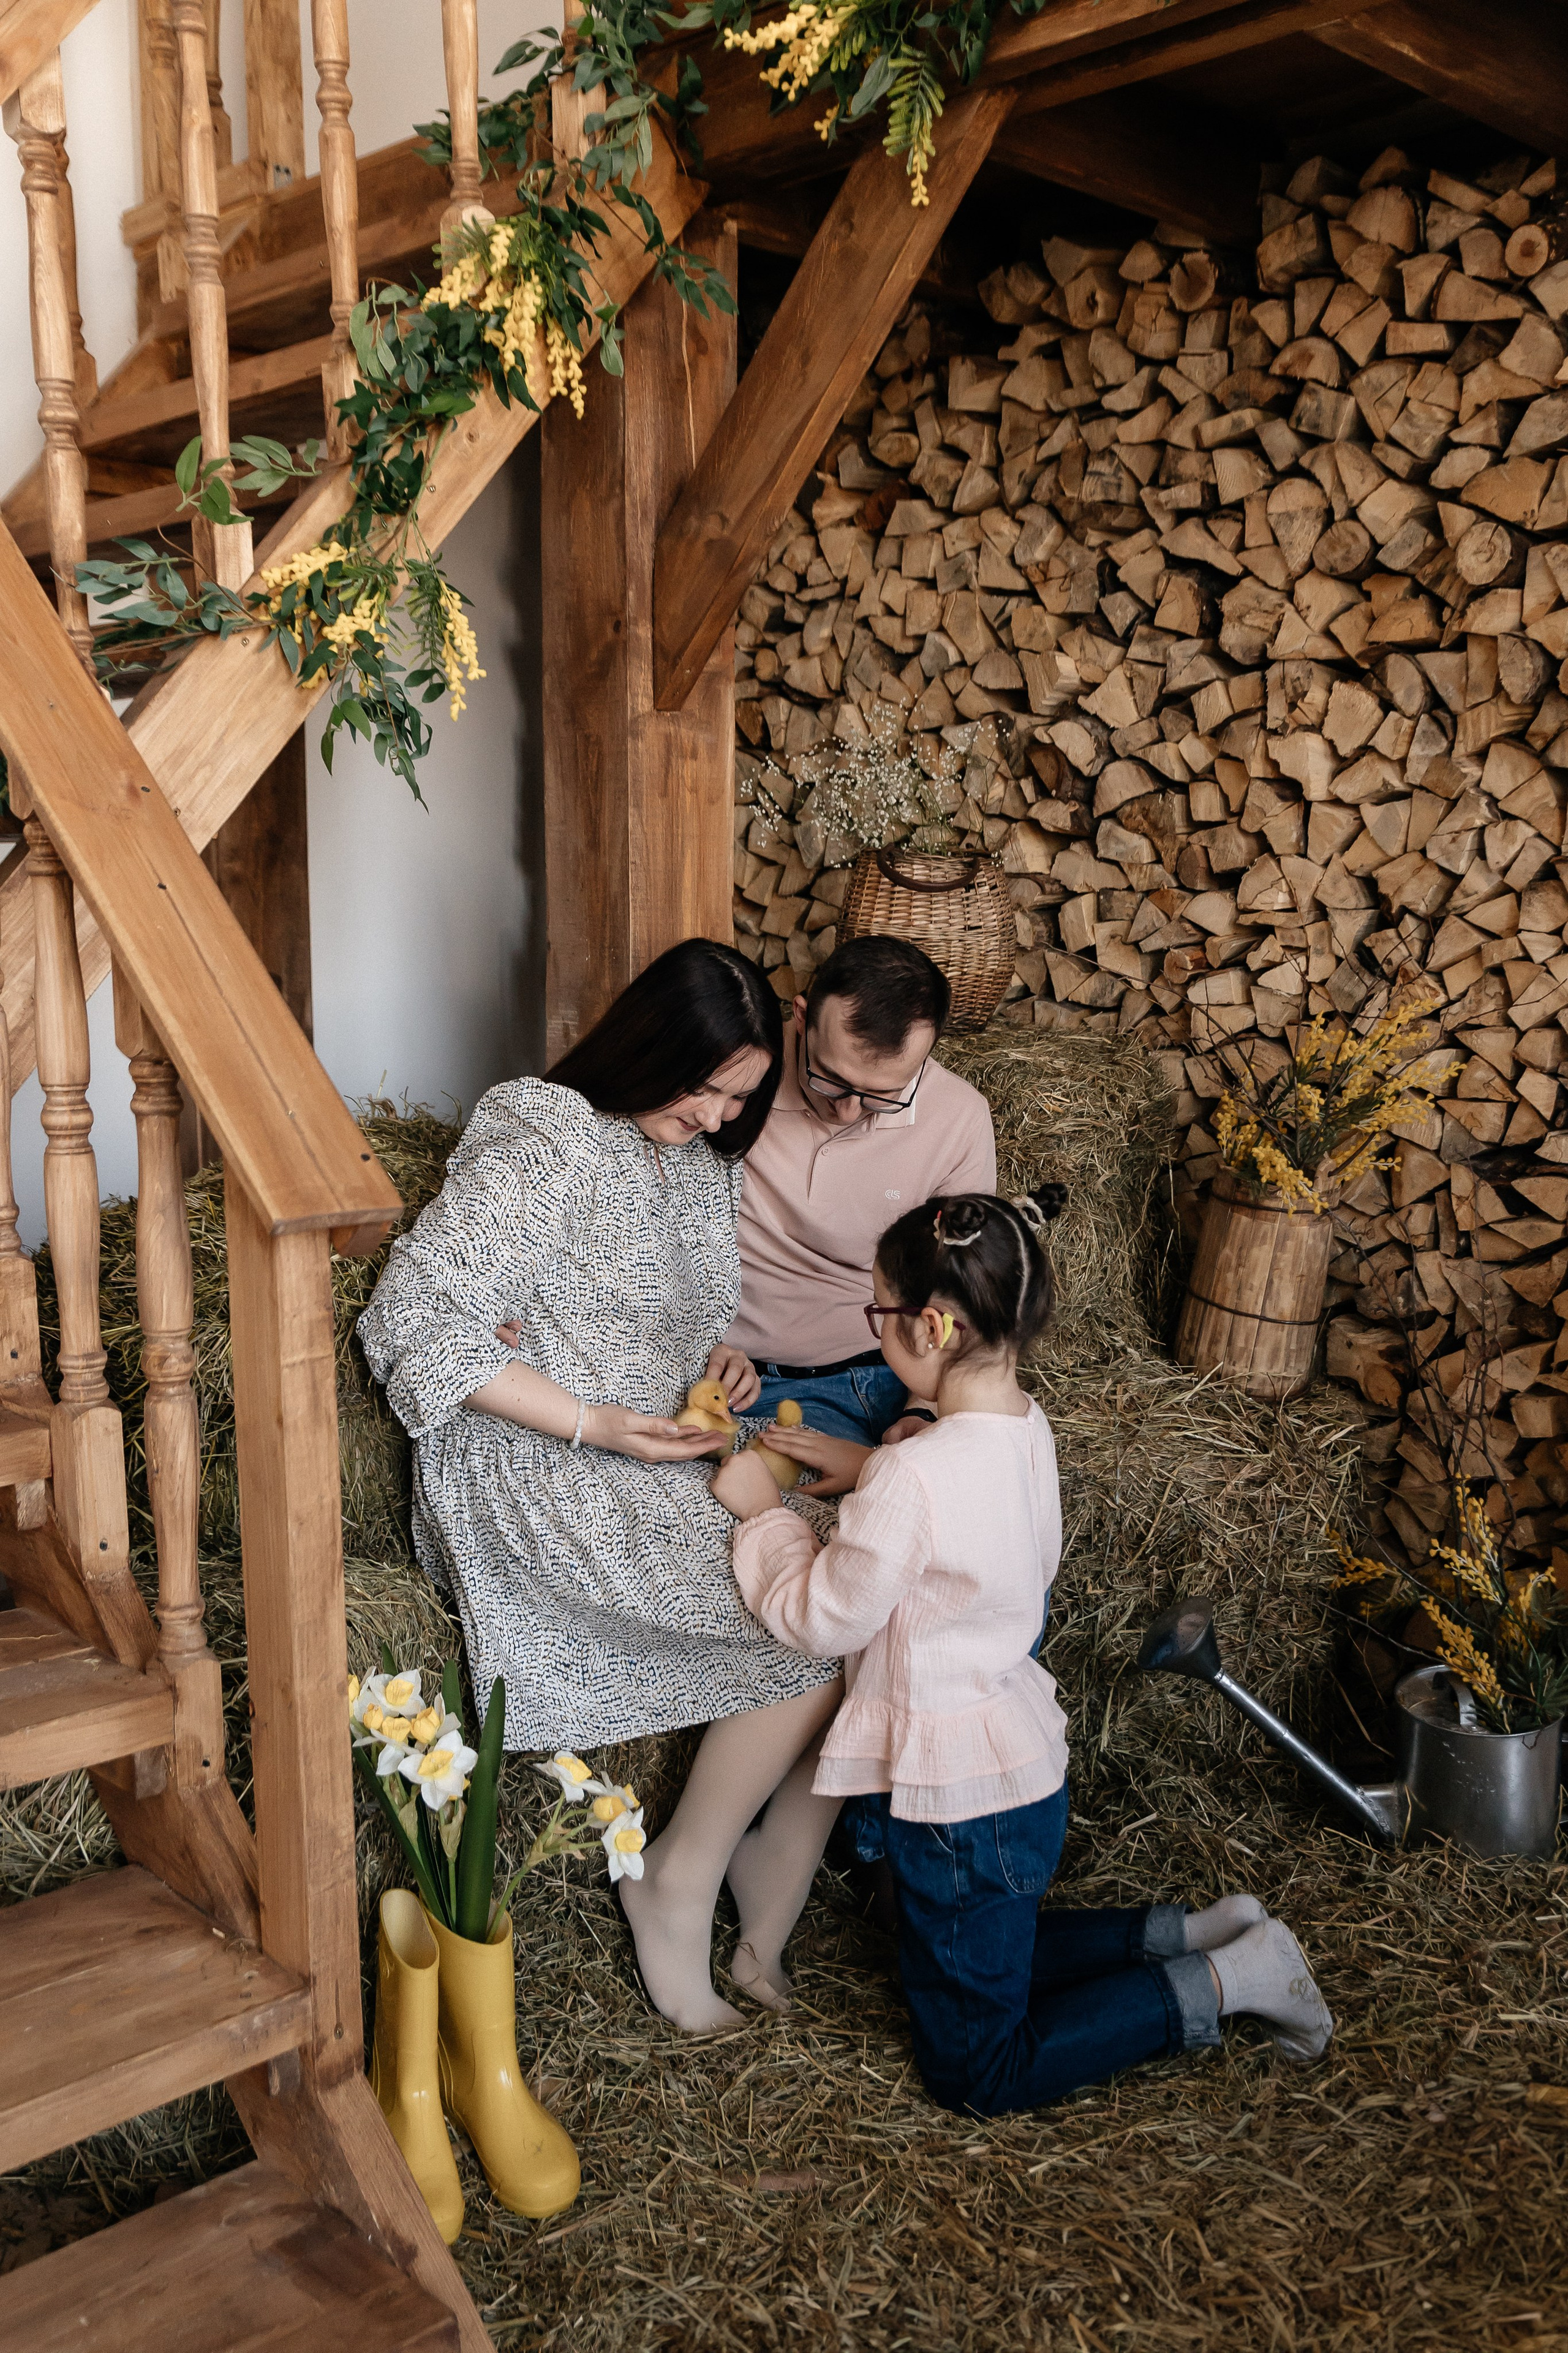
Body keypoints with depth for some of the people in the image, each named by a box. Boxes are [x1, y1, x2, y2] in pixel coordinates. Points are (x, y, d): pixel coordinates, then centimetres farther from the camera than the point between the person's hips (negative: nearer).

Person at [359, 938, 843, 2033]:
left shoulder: (706, 1158, 13)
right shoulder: (543, 1143, -14)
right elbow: (414, 1320, -19)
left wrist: (720, 1358, 2)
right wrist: (595, 1427, -22)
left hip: (667, 1459, 8)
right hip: (540, 1482, -8)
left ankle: (769, 1896, 1)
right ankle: (679, 1884, -1)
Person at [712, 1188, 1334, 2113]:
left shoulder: (914, 1477, -30)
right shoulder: (1027, 1428, -4)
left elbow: (821, 1619, -16)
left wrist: (762, 1510, -4)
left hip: (962, 1800, -9)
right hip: (1028, 1763, 9)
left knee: (975, 2072, 11)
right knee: (986, 1963, 31)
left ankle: (1216, 1983, 6)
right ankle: (1187, 1934, 21)